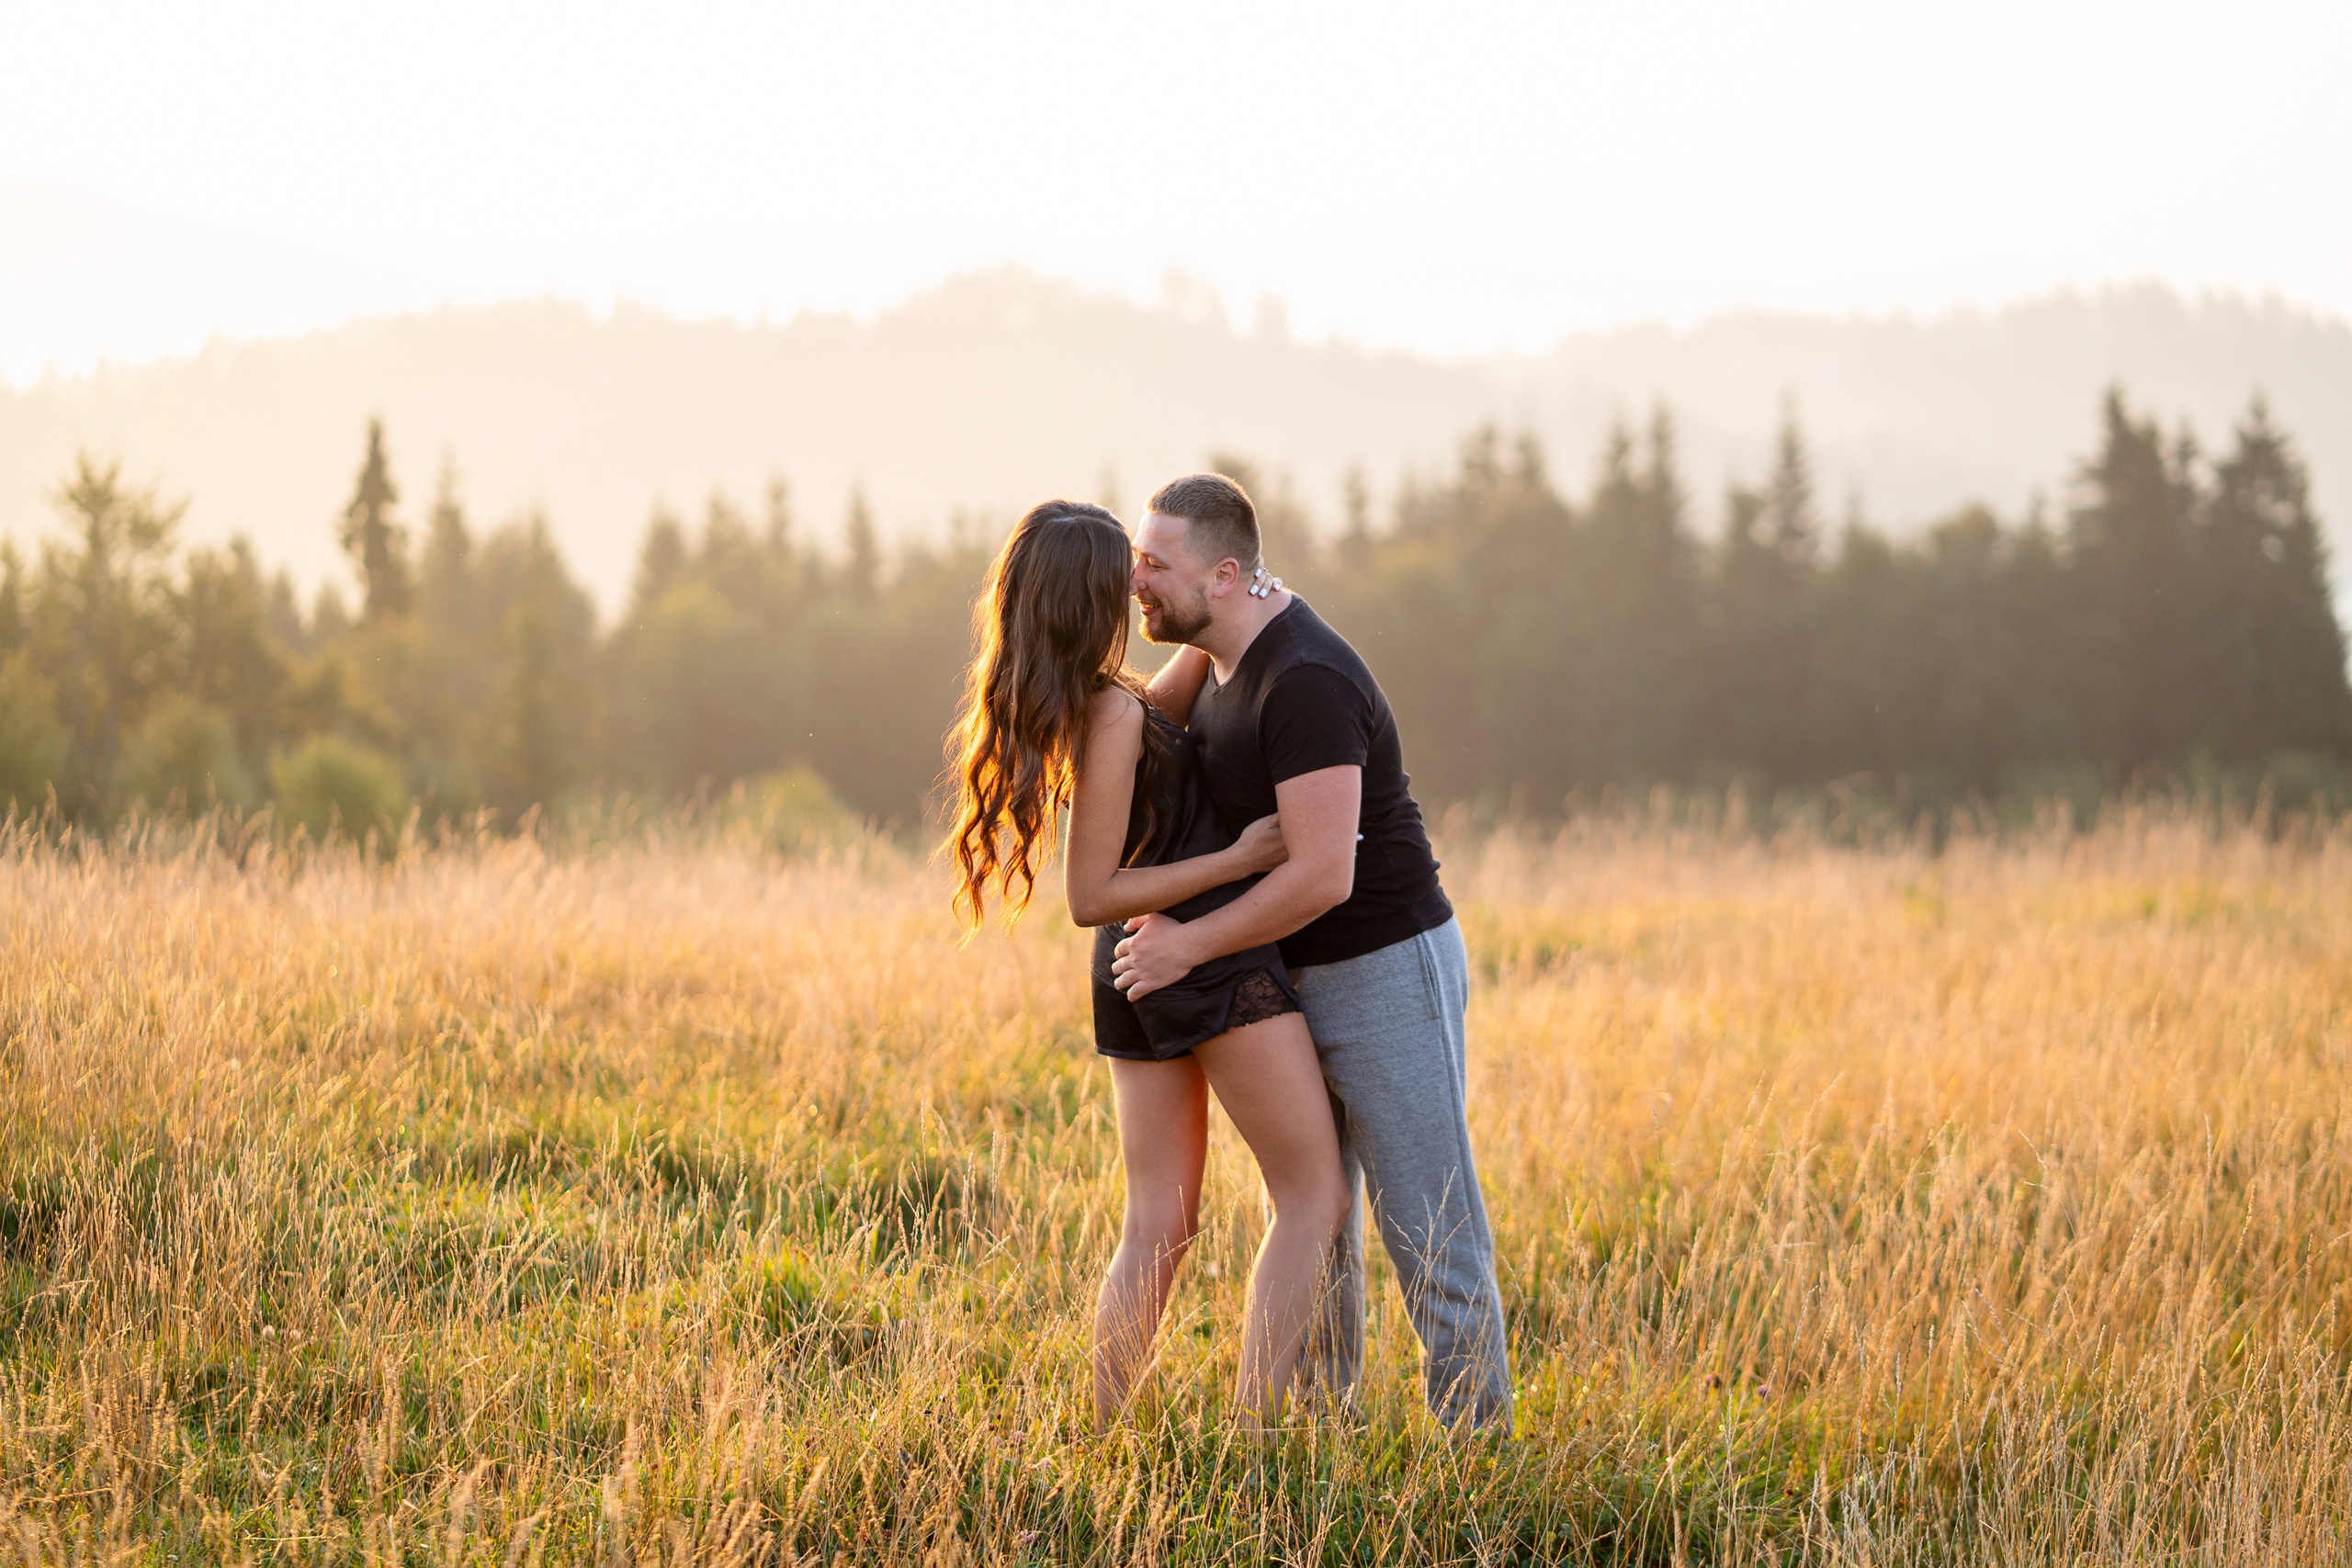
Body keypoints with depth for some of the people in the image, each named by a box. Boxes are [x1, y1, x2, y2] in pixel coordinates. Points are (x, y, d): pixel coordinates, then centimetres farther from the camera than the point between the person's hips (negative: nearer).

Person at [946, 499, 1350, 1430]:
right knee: (1315, 1197, 0)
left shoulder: (1047, 708, 7)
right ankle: (1252, 1437, -9)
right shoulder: (1112, 712, -19)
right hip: (1215, 960, -8)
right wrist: (1238, 858, -18)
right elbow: (1091, 895, -20)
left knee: (1158, 1223, 10)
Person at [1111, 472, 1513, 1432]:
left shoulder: (1305, 685, -27)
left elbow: (1323, 876, -31)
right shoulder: (1234, 625, 1)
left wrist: (1188, 946, -21)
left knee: (1429, 1235, -4)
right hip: (1301, 981, 10)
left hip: (1386, 973, -10)